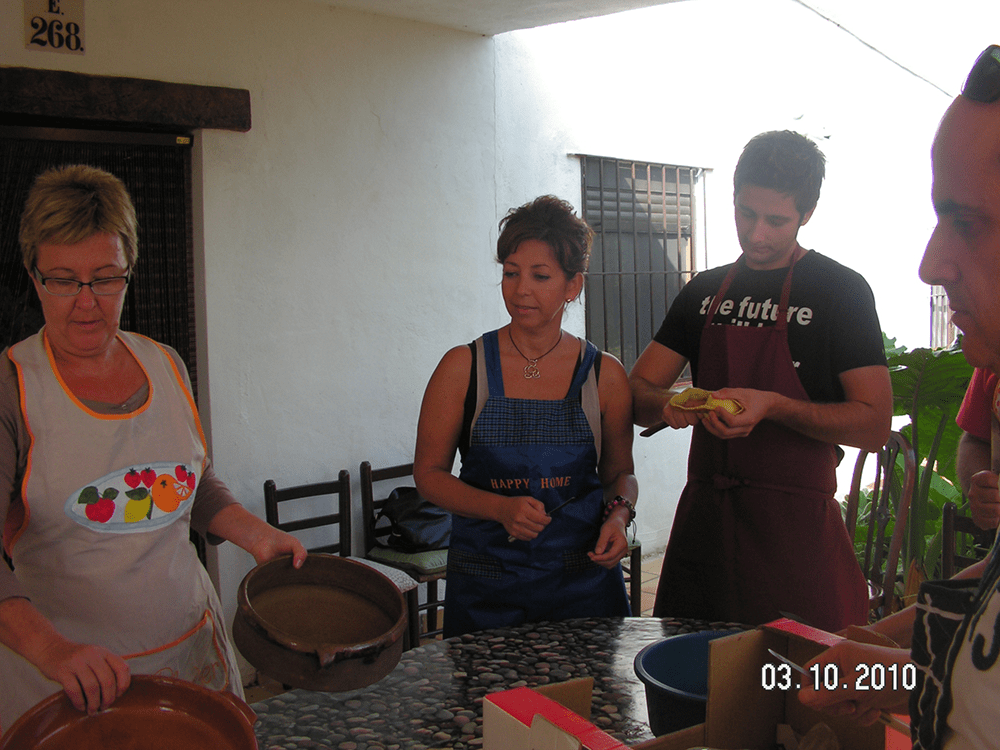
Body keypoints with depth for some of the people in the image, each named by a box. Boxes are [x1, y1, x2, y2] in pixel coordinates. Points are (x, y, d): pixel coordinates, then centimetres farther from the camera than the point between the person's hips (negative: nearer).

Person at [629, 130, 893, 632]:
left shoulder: (840, 290, -2)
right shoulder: (706, 291, 12)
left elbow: (874, 425, -8)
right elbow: (637, 392, 9)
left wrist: (773, 406, -22)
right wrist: (666, 403, -13)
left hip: (796, 530, -4)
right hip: (703, 517, 5)